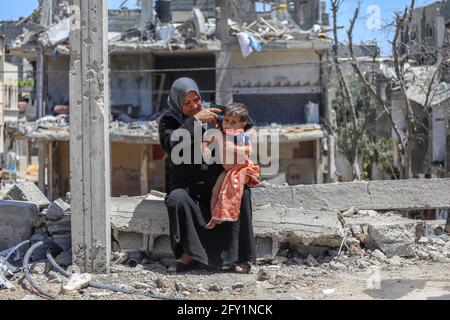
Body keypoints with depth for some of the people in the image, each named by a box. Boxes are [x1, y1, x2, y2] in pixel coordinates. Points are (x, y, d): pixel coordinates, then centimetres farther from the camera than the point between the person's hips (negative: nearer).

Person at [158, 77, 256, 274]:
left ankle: (241, 257, -21)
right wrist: (195, 120, -23)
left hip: (218, 186, 1)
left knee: (242, 192, -27)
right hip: (187, 187, -1)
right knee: (176, 198, -33)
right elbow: (170, 144, -18)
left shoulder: (213, 115, 10)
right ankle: (190, 253, -22)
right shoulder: (169, 121, 3)